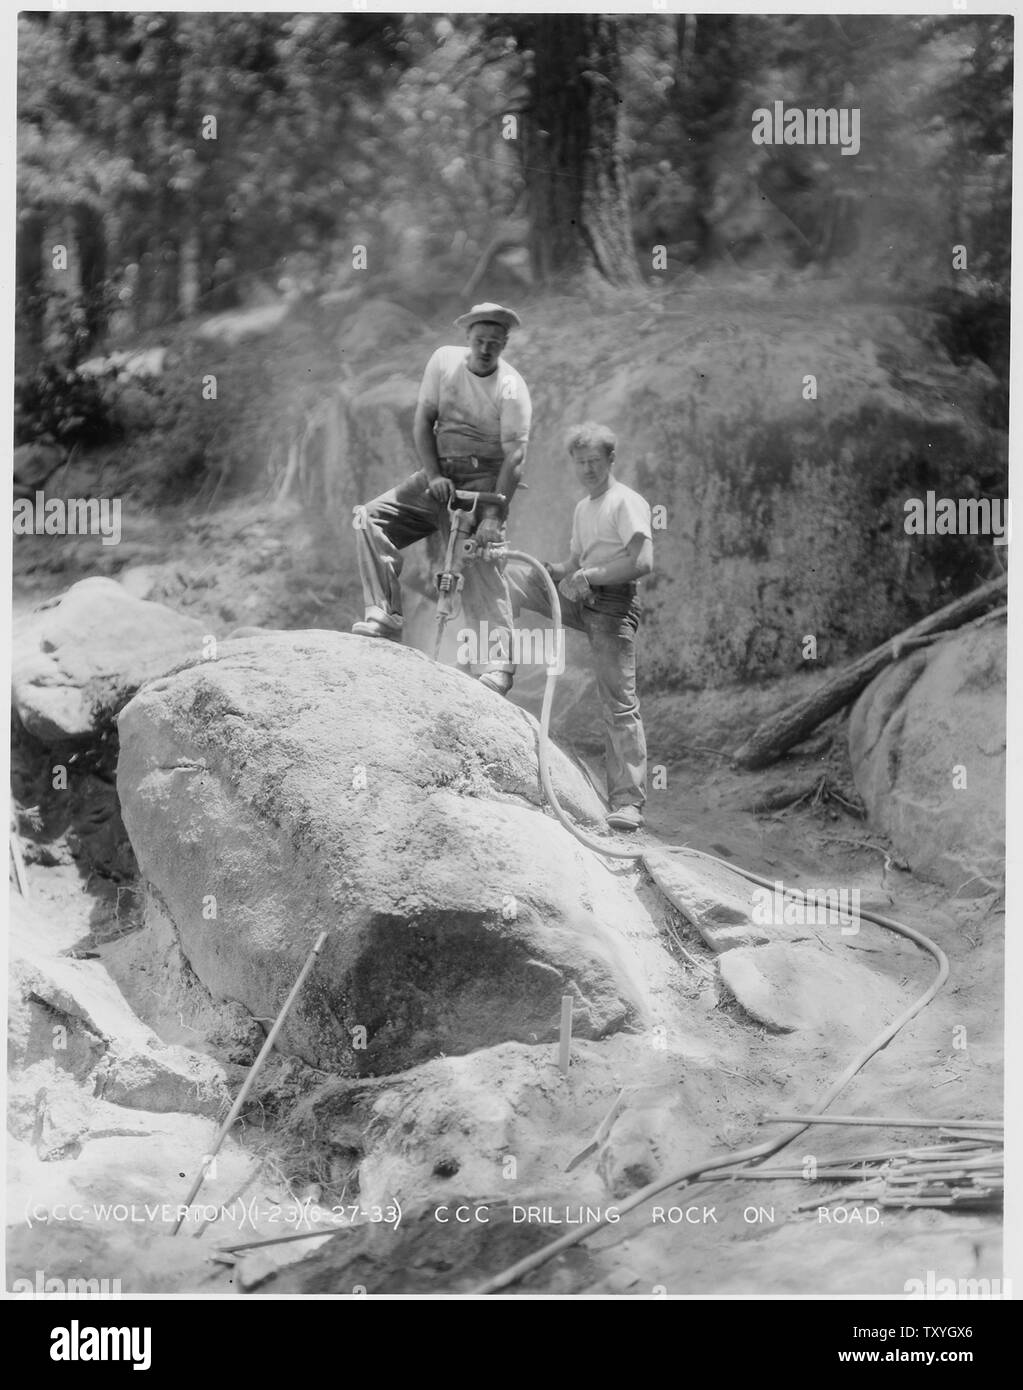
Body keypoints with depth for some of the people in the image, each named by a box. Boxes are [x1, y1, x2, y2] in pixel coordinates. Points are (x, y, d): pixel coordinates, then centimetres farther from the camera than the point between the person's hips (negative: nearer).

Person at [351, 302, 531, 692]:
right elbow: (423, 421, 1)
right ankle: (384, 616, -13)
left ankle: (499, 661, -19)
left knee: (482, 567, -18)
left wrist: (493, 515, -26)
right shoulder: (445, 361, -1)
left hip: (483, 480, -5)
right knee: (370, 519, -10)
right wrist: (432, 475, -13)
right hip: (441, 474, 5)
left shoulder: (512, 390, -14)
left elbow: (514, 457, -18)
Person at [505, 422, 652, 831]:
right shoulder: (583, 508, 21)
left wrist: (588, 576, -15)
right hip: (582, 601, 8)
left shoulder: (627, 503, -6)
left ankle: (628, 802, -13)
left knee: (619, 704, -12)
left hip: (614, 605, -8)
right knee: (512, 575, 1)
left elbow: (643, 562, -18)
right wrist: (543, 569, 3)